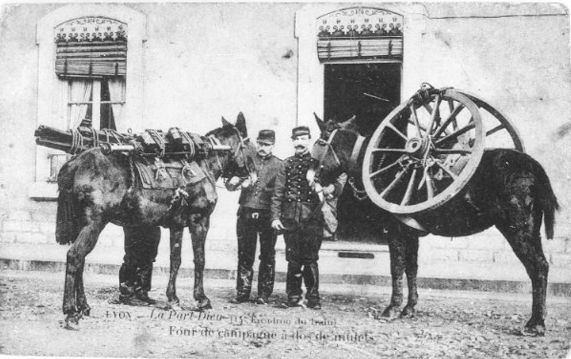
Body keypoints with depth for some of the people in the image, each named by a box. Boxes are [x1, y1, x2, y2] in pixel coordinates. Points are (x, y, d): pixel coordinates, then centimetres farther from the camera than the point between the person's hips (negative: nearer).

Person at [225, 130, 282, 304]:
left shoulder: (279, 165, 3)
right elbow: (229, 185, 8)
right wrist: (235, 182, -14)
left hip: (267, 215, -1)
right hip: (246, 213, 1)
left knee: (267, 255, 4)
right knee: (244, 254, 6)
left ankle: (264, 294, 14)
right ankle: (242, 292, 14)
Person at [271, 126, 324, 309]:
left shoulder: (317, 162, 6)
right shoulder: (287, 164, 10)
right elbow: (278, 193, 7)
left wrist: (319, 188, -19)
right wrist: (275, 216, -1)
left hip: (312, 217, -1)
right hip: (291, 218, 1)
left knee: (310, 259, -1)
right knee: (293, 259, 5)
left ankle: (313, 297, 9)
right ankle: (294, 296, 16)